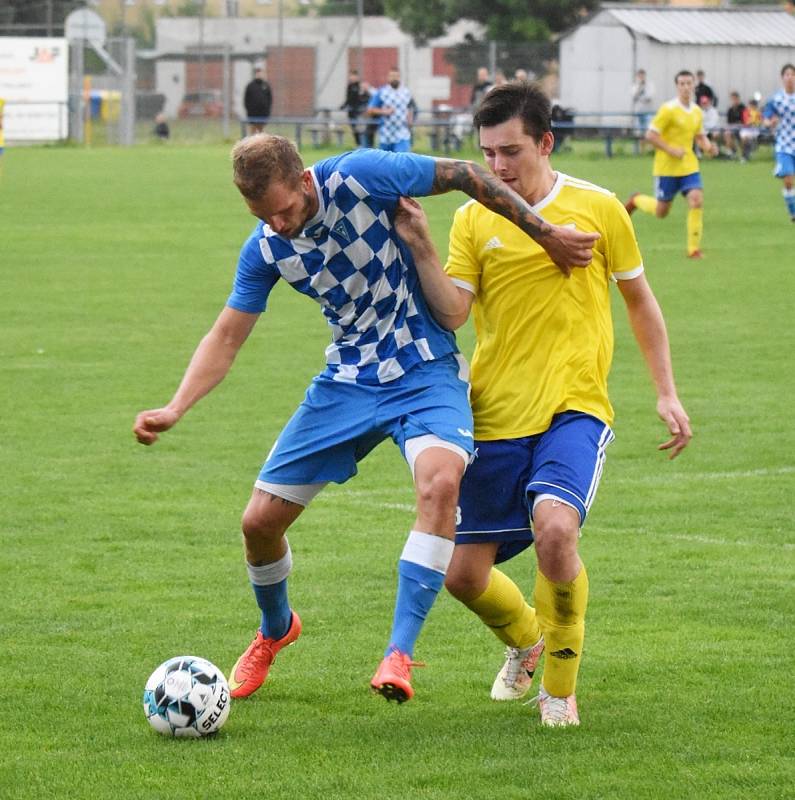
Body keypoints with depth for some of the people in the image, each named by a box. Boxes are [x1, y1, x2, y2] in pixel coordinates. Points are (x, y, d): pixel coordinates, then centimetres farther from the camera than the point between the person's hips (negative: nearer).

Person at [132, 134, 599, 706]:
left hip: (425, 373, -4)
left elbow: (468, 176, -11)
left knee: (441, 481, -35)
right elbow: (226, 339, -1)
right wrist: (174, 410, -16)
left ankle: (399, 654, -30)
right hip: (348, 381, 4)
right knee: (260, 521, 3)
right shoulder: (265, 250, -7)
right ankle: (276, 630, 37)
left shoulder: (360, 177, -21)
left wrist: (546, 235, -8)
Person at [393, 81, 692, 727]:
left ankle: (561, 685, -7)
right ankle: (526, 641, 39)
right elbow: (451, 313, -7)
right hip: (496, 415, 3)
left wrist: (667, 394, 10)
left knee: (555, 527, -29)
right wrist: (420, 248, -21)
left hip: (574, 408, -3)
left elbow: (639, 299, 12)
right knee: (464, 573, 3)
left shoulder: (598, 209, 1)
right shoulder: (473, 220, 3)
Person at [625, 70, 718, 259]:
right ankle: (636, 201, 39)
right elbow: (650, 135, -14)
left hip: (689, 166, 5)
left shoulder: (697, 112, 6)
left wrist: (708, 147, -3)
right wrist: (671, 150, -21)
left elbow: (700, 136, 19)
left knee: (697, 201, -15)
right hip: (667, 166, -5)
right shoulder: (668, 109, -14)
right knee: (661, 212, 5)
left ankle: (694, 248, -7)